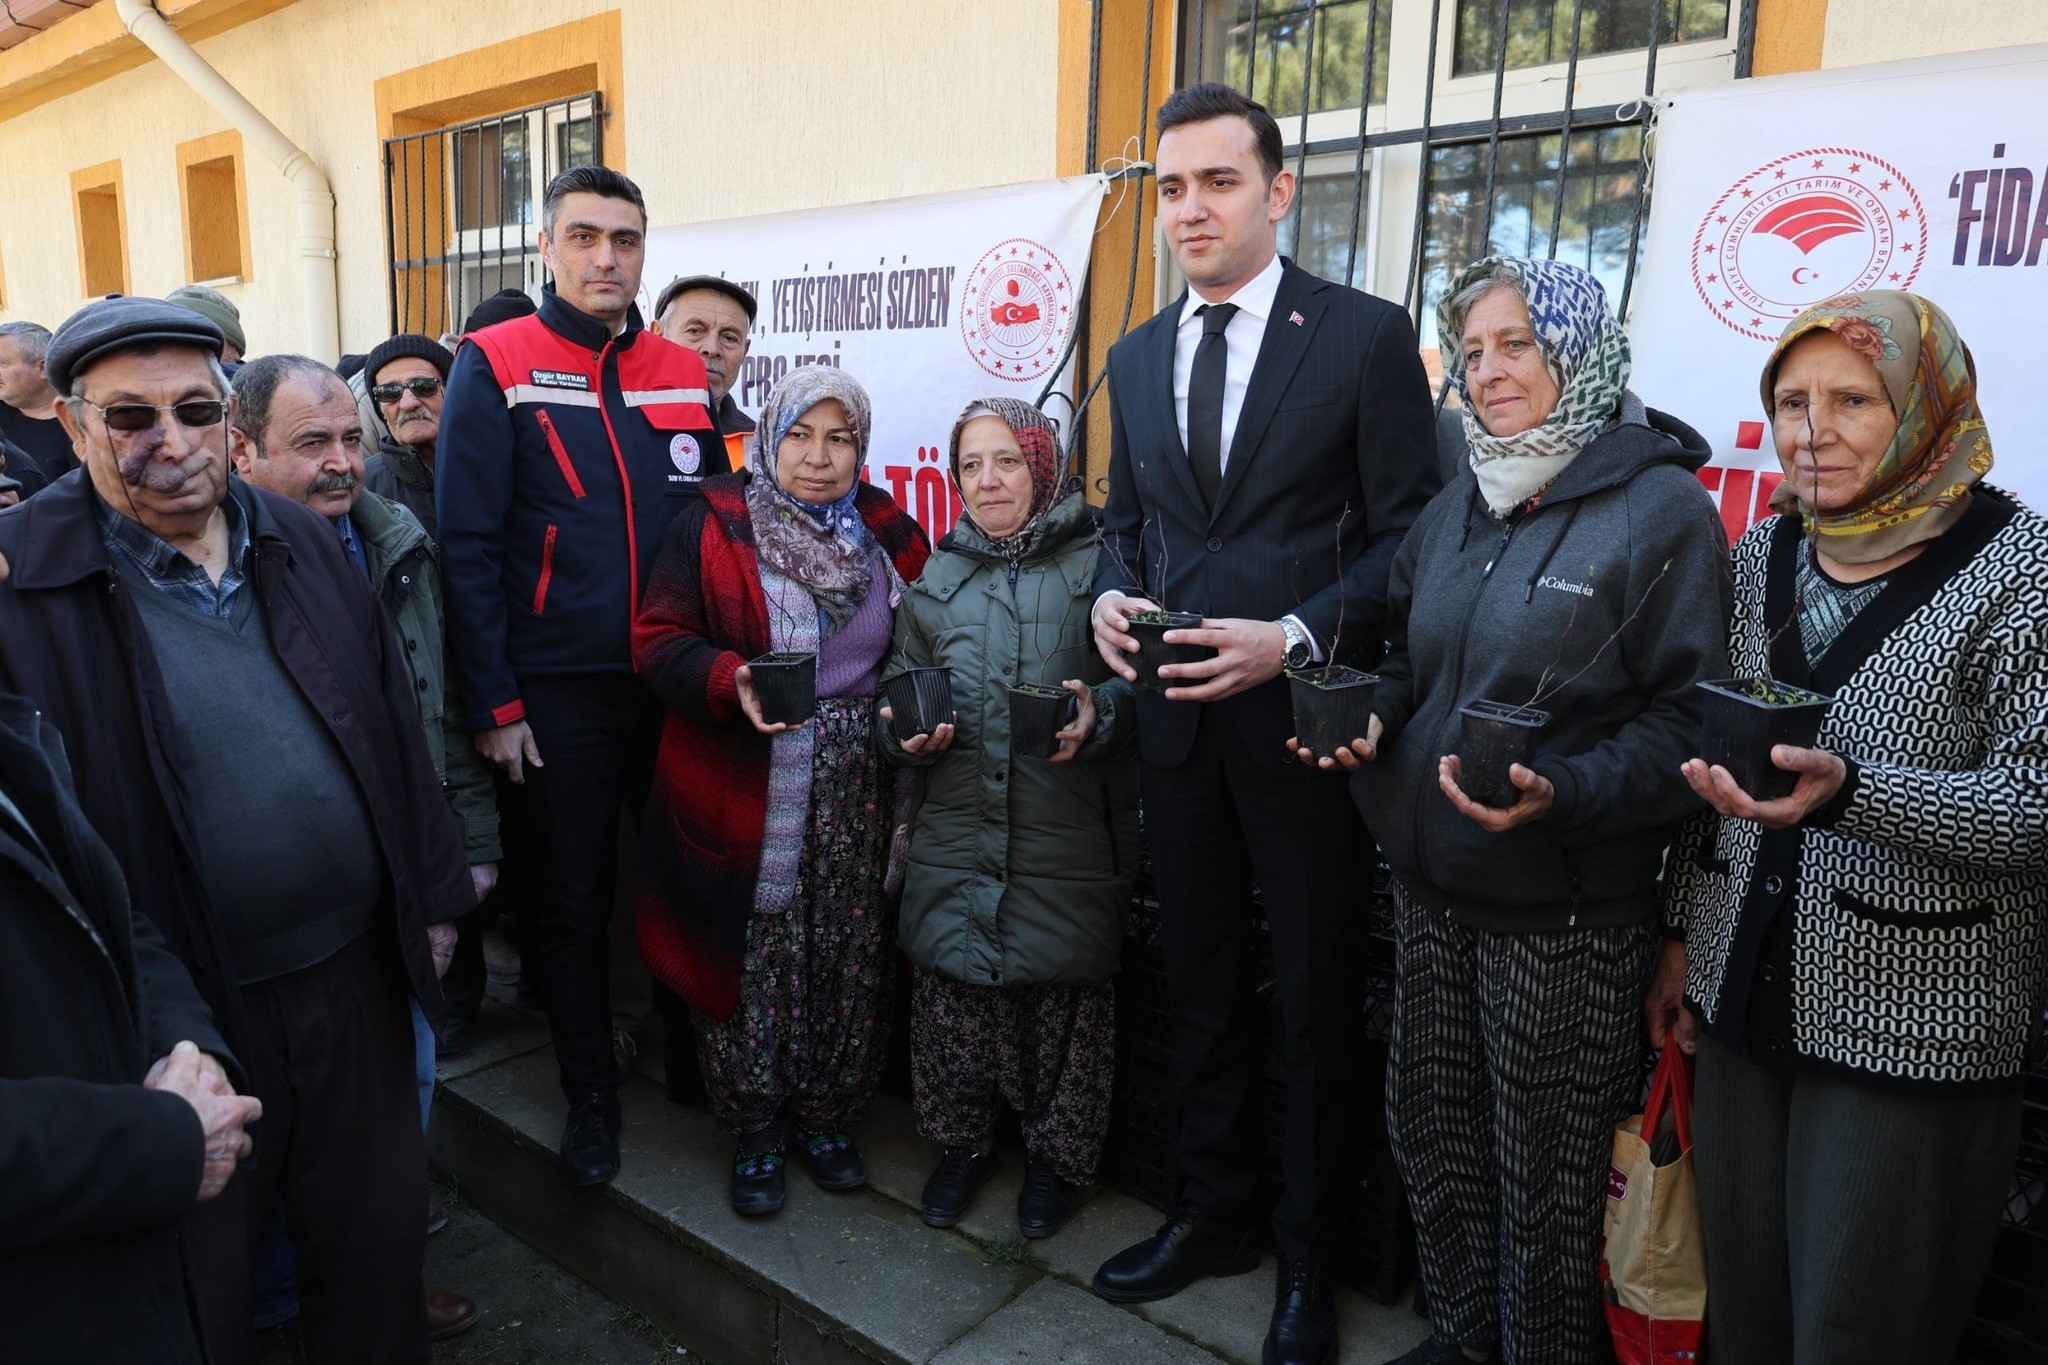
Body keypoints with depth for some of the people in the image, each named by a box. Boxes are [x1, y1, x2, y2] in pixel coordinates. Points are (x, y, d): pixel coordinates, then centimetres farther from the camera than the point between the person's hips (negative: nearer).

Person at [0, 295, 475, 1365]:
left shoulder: (303, 544, 3)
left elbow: (394, 731, 9)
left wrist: (435, 897, 10)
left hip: (357, 974, 4)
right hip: (182, 1014, -4)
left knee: (378, 1235, 22)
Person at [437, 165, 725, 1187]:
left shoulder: (684, 374, 8)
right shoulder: (495, 366, -4)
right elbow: (468, 547, -7)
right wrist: (495, 703, -11)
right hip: (562, 692, -3)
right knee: (574, 898, 8)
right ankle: (589, 1093, 27)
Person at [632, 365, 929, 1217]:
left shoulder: (888, 535, 8)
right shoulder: (712, 528, -1)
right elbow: (658, 641, -6)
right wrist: (732, 683, -24)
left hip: (856, 794, 3)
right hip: (745, 792, -2)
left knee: (850, 957, 9)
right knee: (751, 962, 4)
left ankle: (829, 1119, 30)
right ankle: (755, 1134, 25)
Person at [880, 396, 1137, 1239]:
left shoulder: (1097, 566, 1)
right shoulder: (938, 578, 13)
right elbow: (901, 683, 20)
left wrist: (1099, 713, -20)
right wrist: (908, 735, 0)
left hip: (1070, 844, -3)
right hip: (957, 836, 3)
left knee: (1064, 996, 4)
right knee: (953, 989, 5)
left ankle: (1056, 1157, 28)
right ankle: (962, 1144, 30)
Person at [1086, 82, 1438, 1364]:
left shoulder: (1367, 334, -6)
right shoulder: (1137, 358, 11)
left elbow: (1407, 534, -8)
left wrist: (1295, 639, -21)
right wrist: (1112, 597, -4)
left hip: (1304, 719, -5)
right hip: (1179, 720, 5)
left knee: (1315, 1003, 10)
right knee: (1201, 986, 18)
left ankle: (1308, 1258, 31)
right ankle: (1212, 1212, 38)